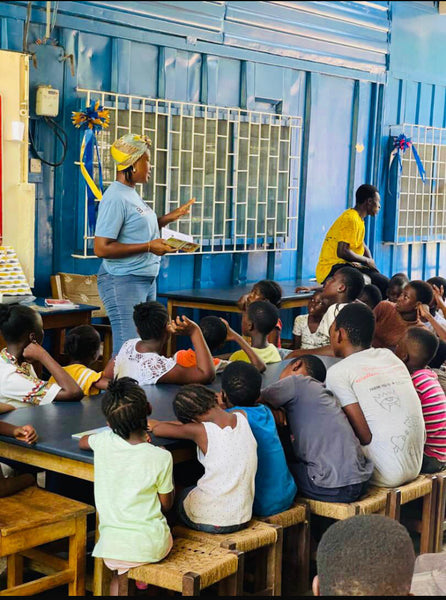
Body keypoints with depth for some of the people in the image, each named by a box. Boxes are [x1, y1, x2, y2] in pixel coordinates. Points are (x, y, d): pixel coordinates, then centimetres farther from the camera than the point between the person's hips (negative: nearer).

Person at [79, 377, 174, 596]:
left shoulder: (104, 442, -5)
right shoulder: (161, 457, -12)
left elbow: (82, 441, 22)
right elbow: (166, 504, 3)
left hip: (112, 545, 2)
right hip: (152, 545, -1)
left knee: (119, 576, 29)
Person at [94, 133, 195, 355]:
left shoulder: (132, 194, 12)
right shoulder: (115, 198, -17)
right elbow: (101, 248, -22)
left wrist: (169, 218, 14)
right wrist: (148, 247, -21)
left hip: (147, 280, 10)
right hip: (124, 281, -10)